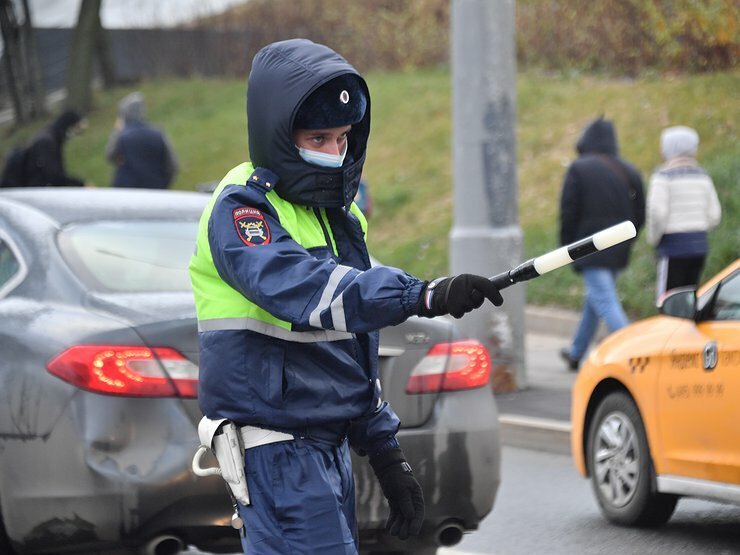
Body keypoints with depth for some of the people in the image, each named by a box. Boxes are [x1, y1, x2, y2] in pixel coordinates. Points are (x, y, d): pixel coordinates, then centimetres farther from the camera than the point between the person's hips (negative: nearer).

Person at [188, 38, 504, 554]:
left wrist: (387, 452, 18)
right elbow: (299, 287, -33)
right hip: (279, 448, -9)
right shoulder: (242, 208, -12)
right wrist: (423, 295, -43)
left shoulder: (338, 215, 16)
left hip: (332, 446, 9)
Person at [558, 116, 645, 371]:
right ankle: (576, 353, 34)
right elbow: (640, 214, 10)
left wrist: (567, 246, 0)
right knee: (594, 300, 20)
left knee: (605, 302, -10)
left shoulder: (579, 169, -7)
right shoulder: (628, 171, 8)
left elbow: (569, 211, -9)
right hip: (618, 250, 7)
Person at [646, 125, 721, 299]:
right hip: (699, 246, 6)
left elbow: (657, 213, -17)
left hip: (673, 246, -6)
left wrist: (653, 238, -1)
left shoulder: (663, 176, -8)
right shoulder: (702, 176, 10)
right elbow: (714, 215, 10)